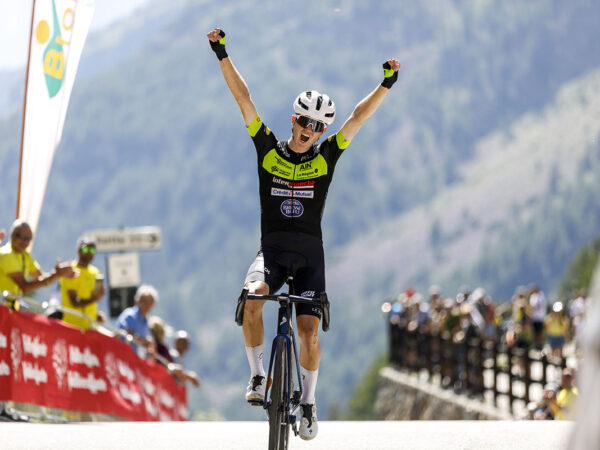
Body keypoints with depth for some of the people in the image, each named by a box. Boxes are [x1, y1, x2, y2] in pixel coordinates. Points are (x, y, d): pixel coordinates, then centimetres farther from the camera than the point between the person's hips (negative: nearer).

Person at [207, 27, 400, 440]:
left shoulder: (326, 156, 4)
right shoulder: (268, 149, 4)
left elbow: (360, 116, -1)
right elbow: (243, 97, 0)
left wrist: (387, 84, -12)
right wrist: (222, 54, -5)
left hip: (310, 252, 0)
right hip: (272, 250, 0)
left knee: (309, 331, -9)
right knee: (252, 298, -31)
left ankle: (309, 402, 13)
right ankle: (258, 376, -12)